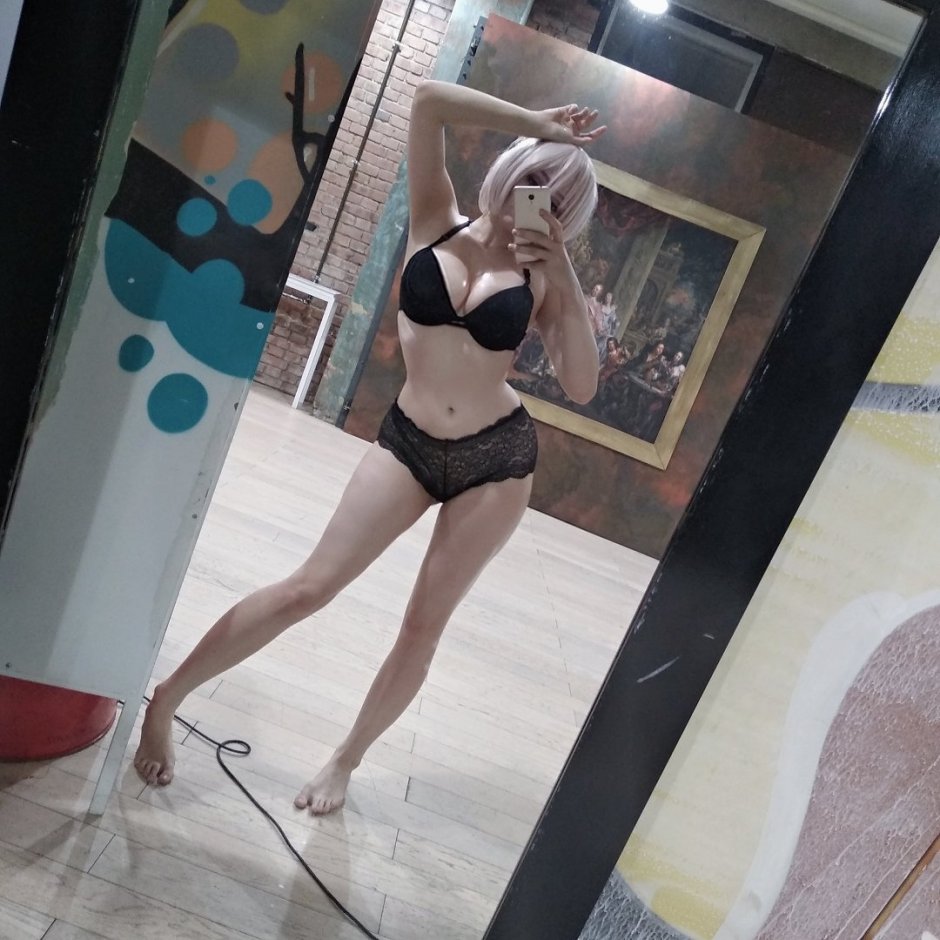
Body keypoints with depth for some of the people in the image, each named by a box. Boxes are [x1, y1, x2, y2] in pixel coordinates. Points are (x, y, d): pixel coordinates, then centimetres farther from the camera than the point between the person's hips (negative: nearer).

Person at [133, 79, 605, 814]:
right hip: (407, 442, 0)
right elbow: (429, 99, -13)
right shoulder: (436, 222, -2)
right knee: (308, 588, -3)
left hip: (499, 458, 1)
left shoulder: (543, 277, -3)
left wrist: (564, 279, -20)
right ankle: (166, 699, 15)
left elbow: (582, 387, -15)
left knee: (425, 624, 7)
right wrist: (538, 124, -13)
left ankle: (345, 762, 27)